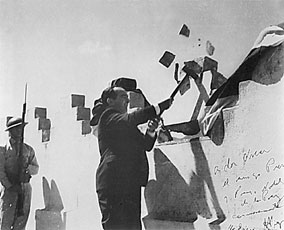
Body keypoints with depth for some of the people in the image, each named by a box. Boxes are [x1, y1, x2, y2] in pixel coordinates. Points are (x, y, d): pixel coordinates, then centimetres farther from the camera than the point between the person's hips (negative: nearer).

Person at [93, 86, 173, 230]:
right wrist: (160, 107, -18)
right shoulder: (107, 116, 2)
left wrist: (151, 131, 1)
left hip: (131, 183, 8)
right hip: (113, 183, -8)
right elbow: (128, 120, -19)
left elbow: (146, 145, 23)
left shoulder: (128, 126, 28)